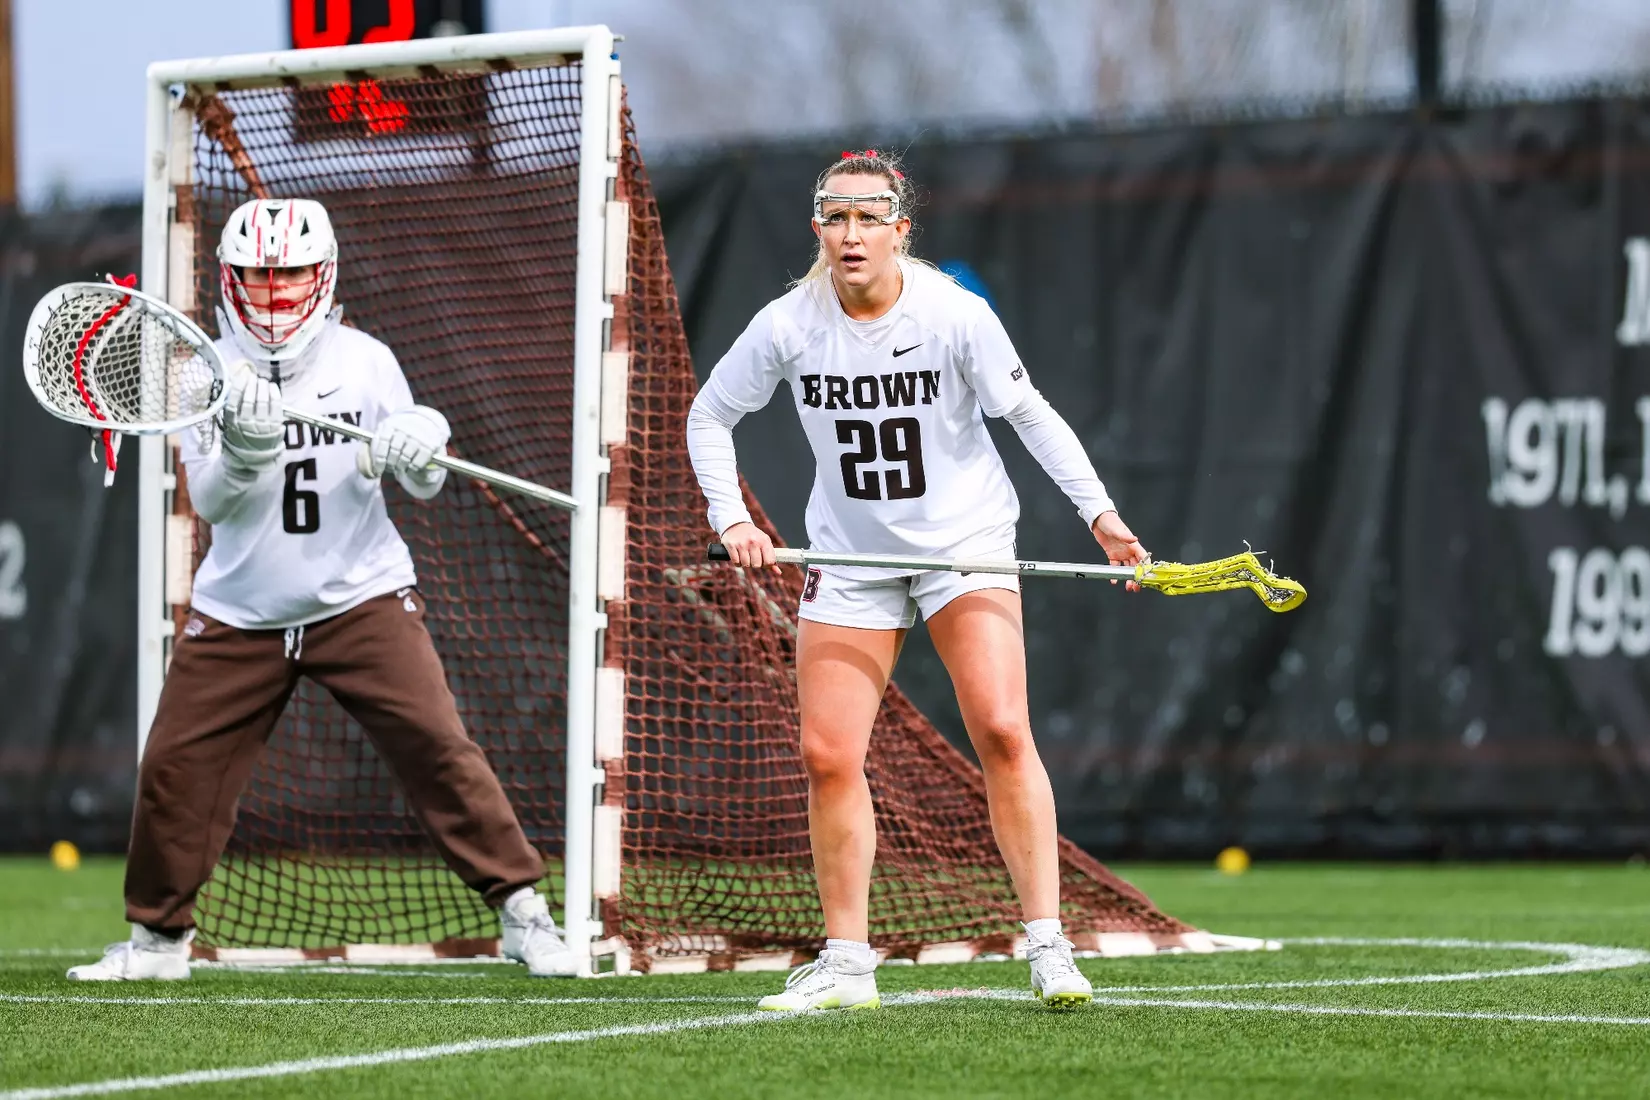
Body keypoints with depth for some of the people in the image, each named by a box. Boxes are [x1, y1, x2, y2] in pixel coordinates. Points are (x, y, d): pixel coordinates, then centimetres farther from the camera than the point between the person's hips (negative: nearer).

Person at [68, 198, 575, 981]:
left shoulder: (364, 361, -2)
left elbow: (424, 485, -1)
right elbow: (208, 502, -11)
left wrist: (419, 454, -24)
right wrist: (241, 452, -31)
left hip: (361, 600, -1)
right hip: (238, 614, 1)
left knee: (435, 744, -13)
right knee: (176, 765, -2)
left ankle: (523, 912, -5)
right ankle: (158, 937, 17)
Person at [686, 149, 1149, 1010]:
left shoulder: (955, 316, -15)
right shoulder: (788, 325, -9)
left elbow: (1029, 413, -5)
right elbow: (709, 416, 5)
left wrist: (1099, 510, -11)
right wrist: (731, 519, -6)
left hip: (966, 545, -2)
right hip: (849, 556, 2)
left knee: (1001, 731, -17)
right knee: (827, 755, -5)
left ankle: (1048, 948, -13)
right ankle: (847, 964, 7)